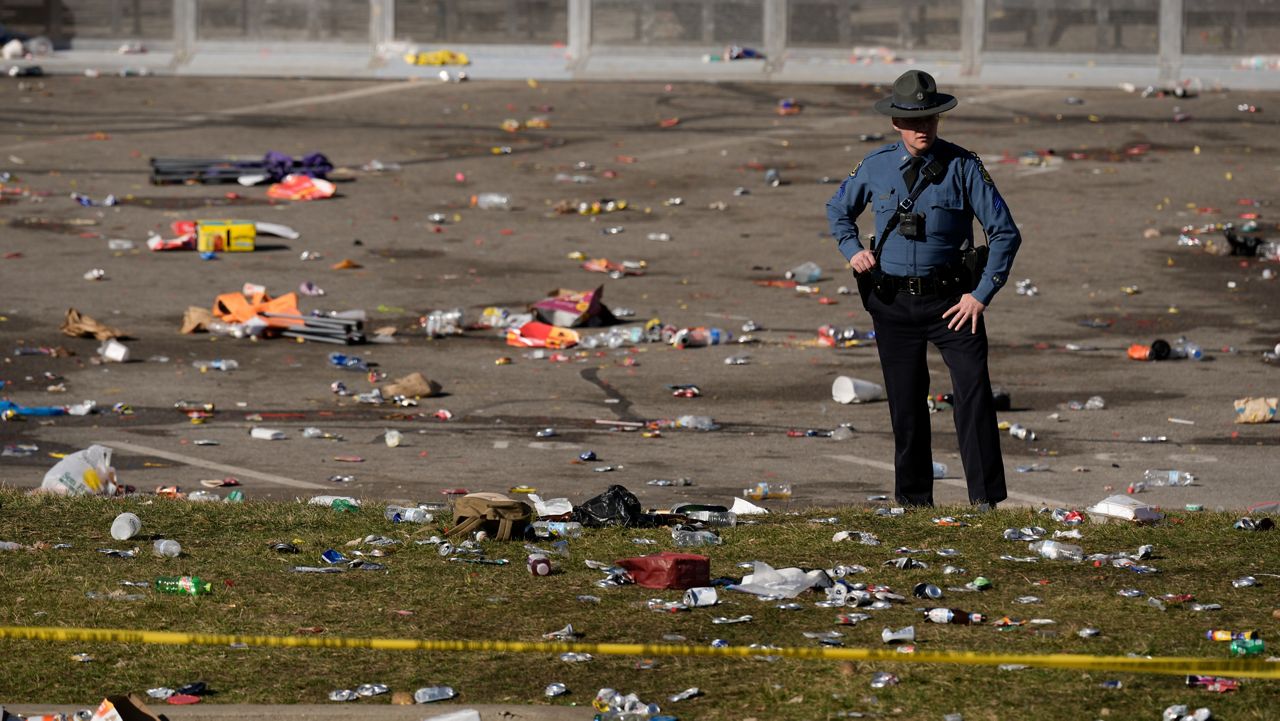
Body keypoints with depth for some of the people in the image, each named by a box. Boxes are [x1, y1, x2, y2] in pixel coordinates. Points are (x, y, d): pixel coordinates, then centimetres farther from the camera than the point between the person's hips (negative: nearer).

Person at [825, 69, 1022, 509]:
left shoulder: (962, 167, -6)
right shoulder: (876, 167, 3)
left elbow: (1005, 233, -3)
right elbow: (838, 209, 23)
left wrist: (981, 295, -10)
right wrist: (852, 250, 4)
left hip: (950, 300, -3)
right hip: (893, 303, 3)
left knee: (974, 388, -16)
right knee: (906, 404, 8)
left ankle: (986, 498, -16)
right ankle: (913, 501, 20)